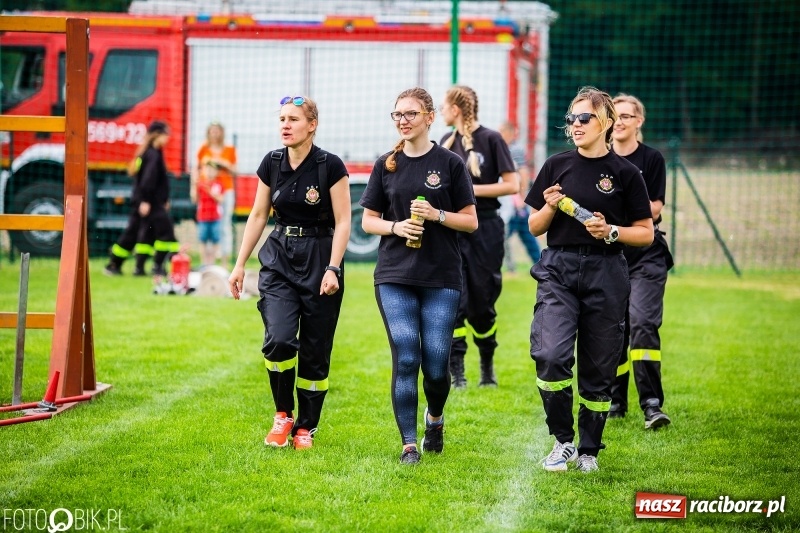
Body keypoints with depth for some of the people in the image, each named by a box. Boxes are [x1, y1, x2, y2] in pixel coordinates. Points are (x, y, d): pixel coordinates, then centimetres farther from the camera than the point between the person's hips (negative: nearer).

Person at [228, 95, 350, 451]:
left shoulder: (330, 166, -9)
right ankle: (283, 414, 3)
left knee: (315, 351, 2)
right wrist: (240, 265, 9)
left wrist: (332, 269, -17)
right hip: (278, 259, 3)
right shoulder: (271, 164, 3)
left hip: (319, 259, -3)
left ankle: (306, 427, 16)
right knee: (279, 339, -16)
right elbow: (258, 216, 11)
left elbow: (342, 222, -8)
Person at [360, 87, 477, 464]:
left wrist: (437, 215, -14)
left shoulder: (449, 163, 1)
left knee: (436, 365, -2)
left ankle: (435, 418, 29)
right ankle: (409, 444, 0)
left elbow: (470, 221, 3)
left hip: (442, 278, -1)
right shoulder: (386, 165, 7)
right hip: (394, 277, 1)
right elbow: (368, 220, 10)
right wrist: (396, 226, -10)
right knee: (405, 360, -7)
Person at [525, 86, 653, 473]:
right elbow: (534, 227, 11)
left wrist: (610, 231, -13)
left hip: (605, 275, -1)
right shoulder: (557, 166, 6)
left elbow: (646, 234, 3)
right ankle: (562, 440, -3)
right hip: (558, 271, 1)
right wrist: (550, 208, -8)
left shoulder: (625, 173, 0)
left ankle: (589, 450, 21)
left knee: (598, 369, 5)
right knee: (551, 356, -18)